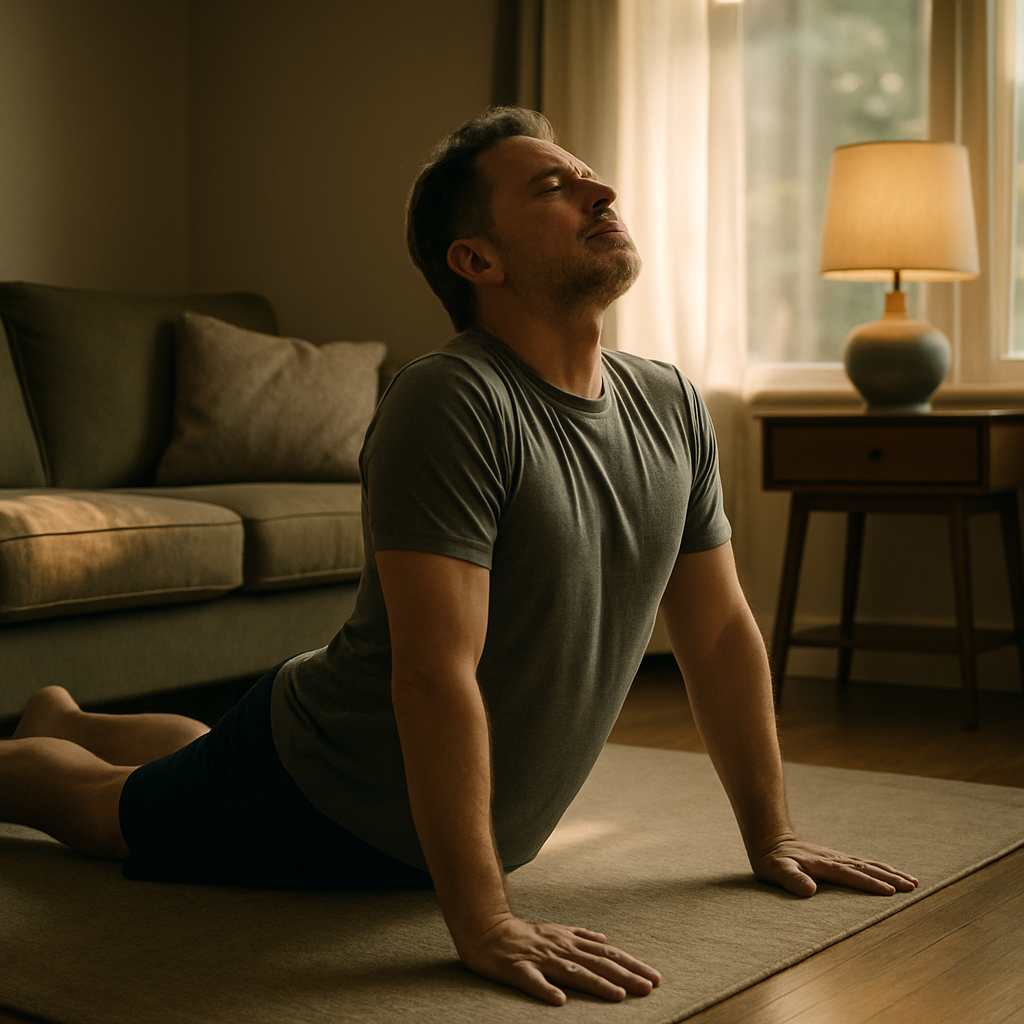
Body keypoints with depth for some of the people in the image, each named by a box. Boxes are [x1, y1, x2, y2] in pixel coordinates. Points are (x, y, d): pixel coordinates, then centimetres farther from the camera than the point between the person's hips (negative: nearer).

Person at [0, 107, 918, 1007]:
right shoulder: (453, 404, -32)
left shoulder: (672, 408, -8)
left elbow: (721, 634, 0)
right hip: (317, 797, -8)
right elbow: (437, 676, -36)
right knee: (105, 802, 17)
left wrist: (770, 839, 2)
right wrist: (484, 924, -38)